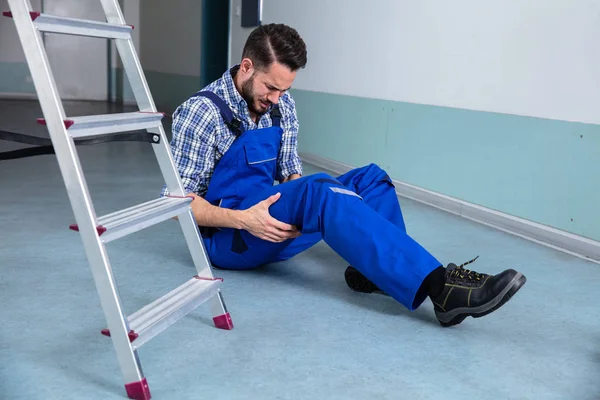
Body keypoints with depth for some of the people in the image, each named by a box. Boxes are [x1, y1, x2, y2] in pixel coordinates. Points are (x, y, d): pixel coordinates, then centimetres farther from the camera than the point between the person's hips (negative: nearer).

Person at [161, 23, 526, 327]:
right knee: (321, 190, -35)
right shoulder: (202, 112, -14)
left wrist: (305, 215, -12)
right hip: (228, 236, -7)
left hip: (271, 220, 7)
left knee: (370, 178, -11)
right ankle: (441, 287, -45)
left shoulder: (283, 106, 4)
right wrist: (243, 219, -29)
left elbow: (291, 173, 11)